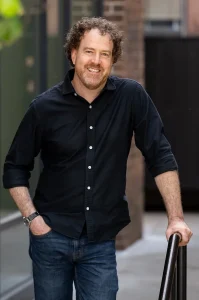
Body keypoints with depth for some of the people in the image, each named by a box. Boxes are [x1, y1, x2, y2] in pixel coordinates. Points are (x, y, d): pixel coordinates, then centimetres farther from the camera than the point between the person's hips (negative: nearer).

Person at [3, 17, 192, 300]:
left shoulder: (132, 97, -5)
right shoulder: (45, 107, -5)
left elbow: (161, 157, -4)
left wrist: (176, 218, -9)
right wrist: (32, 217, -7)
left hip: (101, 240, 0)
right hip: (52, 235, 0)